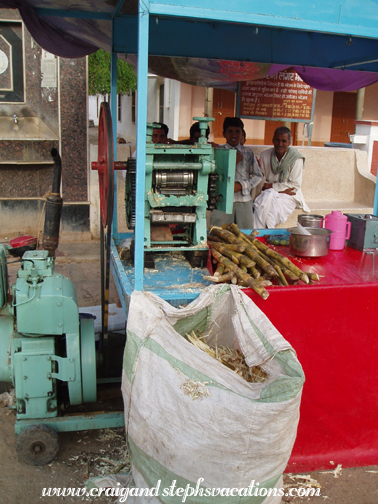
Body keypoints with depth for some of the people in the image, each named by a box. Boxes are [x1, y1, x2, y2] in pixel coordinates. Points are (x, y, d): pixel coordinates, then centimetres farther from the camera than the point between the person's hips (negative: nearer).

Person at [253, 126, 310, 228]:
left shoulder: (296, 158, -7)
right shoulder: (265, 155, 4)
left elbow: (295, 186, -8)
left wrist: (272, 186, -12)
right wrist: (282, 188, -13)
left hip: (288, 197, -3)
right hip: (267, 194, 3)